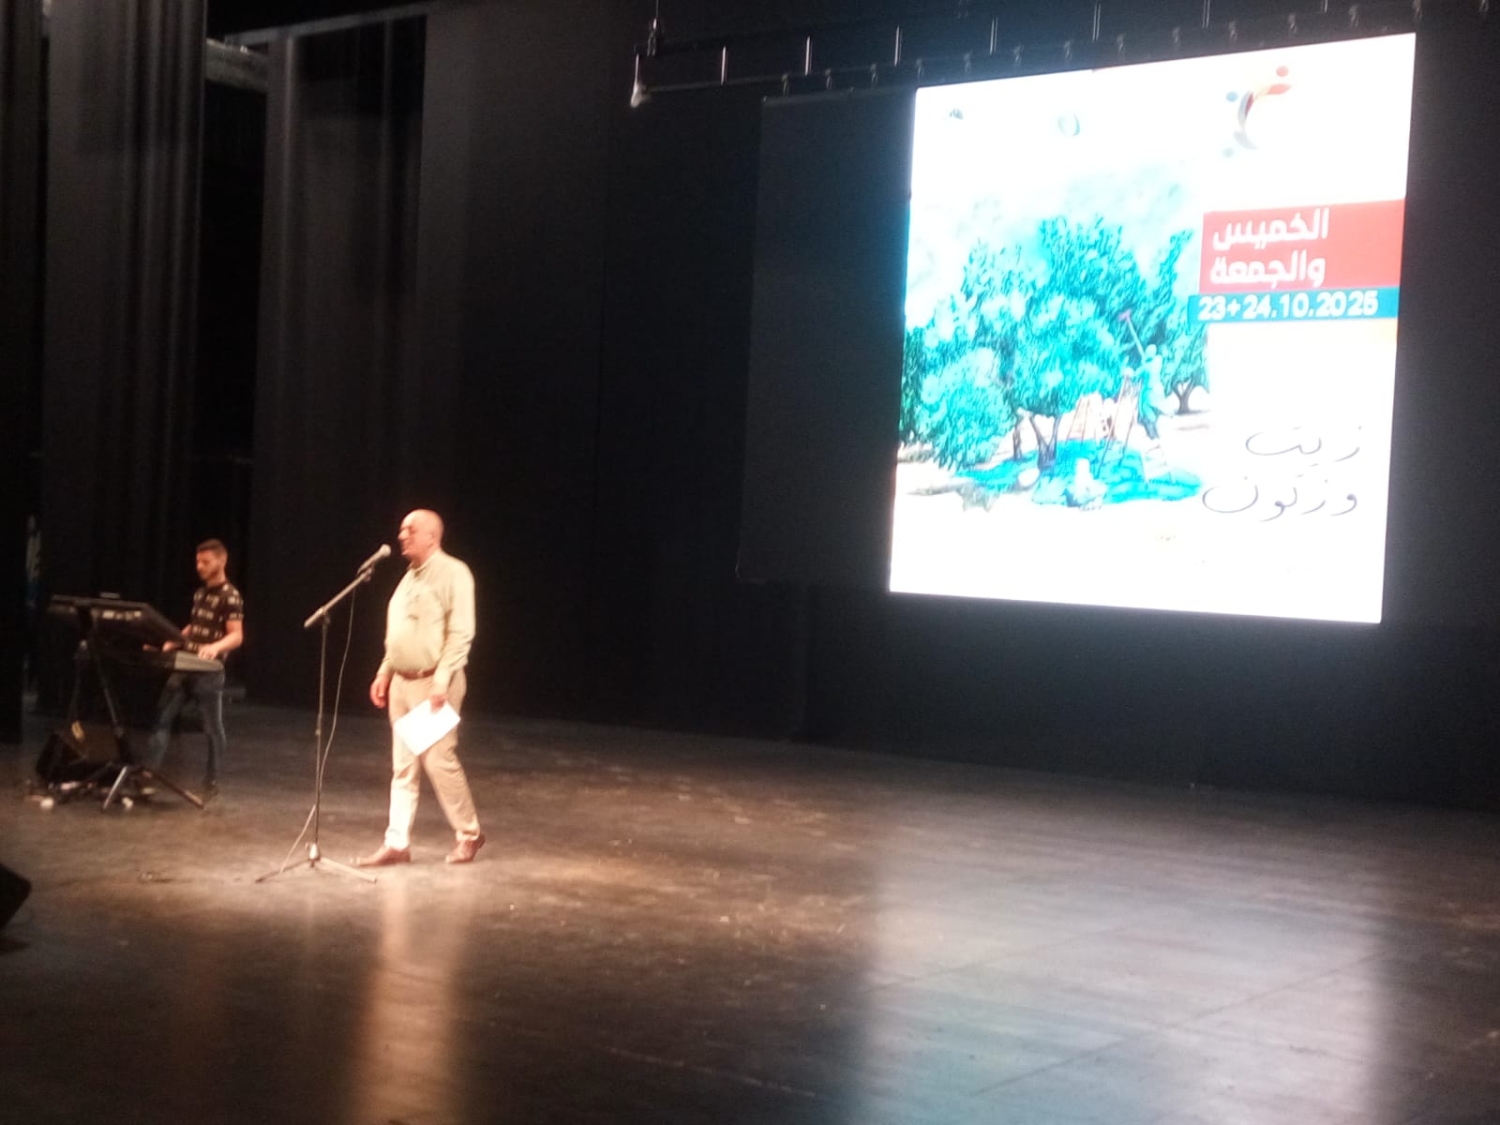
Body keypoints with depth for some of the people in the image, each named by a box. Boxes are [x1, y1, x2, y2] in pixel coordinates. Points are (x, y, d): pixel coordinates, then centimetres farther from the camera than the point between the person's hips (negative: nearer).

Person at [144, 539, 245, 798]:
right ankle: (149, 770, 1)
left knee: (212, 727, 2)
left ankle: (211, 782, 11)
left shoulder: (230, 597, -11)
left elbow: (237, 636, -19)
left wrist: (215, 647, -37)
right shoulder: (200, 593, 15)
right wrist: (174, 642, 15)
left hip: (209, 671, -8)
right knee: (162, 717, 1)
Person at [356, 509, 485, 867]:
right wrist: (384, 673, 15)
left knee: (439, 760, -6)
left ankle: (469, 833, 11)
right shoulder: (409, 576, 15)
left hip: (433, 683, -8)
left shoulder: (452, 574, -11)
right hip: (402, 682, 8)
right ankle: (397, 843, 8)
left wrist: (441, 682, -22)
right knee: (403, 766, 7)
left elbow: (461, 634, -17)